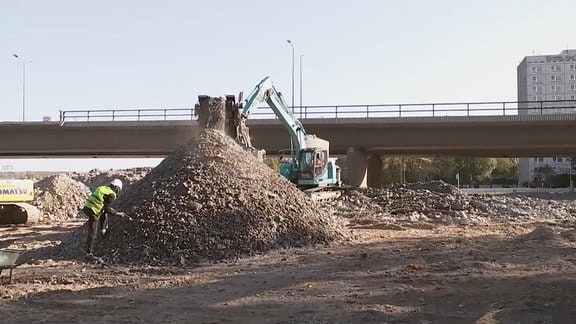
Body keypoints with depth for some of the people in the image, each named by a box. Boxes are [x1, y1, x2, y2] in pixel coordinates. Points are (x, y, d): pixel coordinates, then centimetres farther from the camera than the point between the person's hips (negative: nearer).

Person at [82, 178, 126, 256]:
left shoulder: (102, 188, 16)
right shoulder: (111, 194, -9)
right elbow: (107, 209, -10)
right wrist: (118, 213, 0)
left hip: (86, 207, 8)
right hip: (92, 212, -8)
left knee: (104, 213, 32)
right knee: (92, 233, 2)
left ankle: (103, 229, 38)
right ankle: (88, 252, 9)